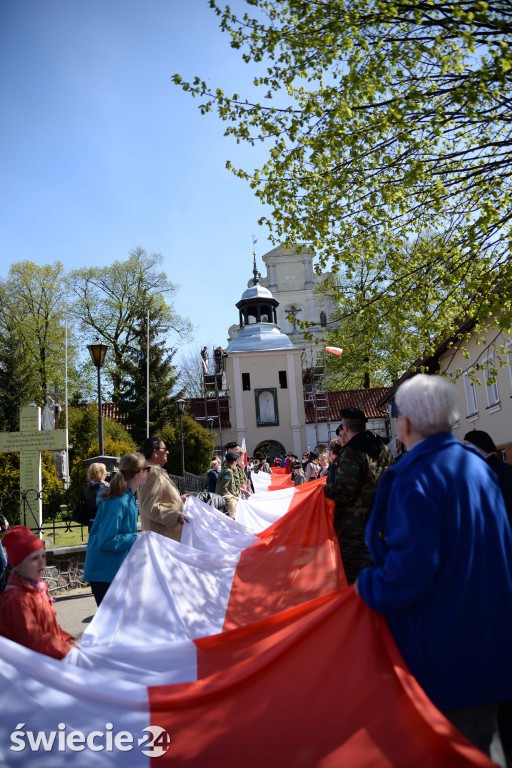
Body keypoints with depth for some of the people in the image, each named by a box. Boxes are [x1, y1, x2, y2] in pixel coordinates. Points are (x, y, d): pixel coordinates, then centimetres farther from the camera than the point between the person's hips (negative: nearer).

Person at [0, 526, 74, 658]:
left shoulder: (38, 588, 8)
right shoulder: (17, 598, -19)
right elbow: (33, 640, -21)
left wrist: (68, 640, 3)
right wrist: (67, 651, -20)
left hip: (51, 654, 9)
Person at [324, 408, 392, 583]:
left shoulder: (351, 452, -20)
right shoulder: (382, 448, 7)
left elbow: (344, 491, -25)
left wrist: (325, 488, -7)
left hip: (355, 524, -8)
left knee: (354, 572, 2)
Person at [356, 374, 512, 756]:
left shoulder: (415, 477, -24)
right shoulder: (477, 465, 0)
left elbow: (410, 570, -28)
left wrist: (367, 586, -10)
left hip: (444, 644, -7)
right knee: (478, 739, 25)